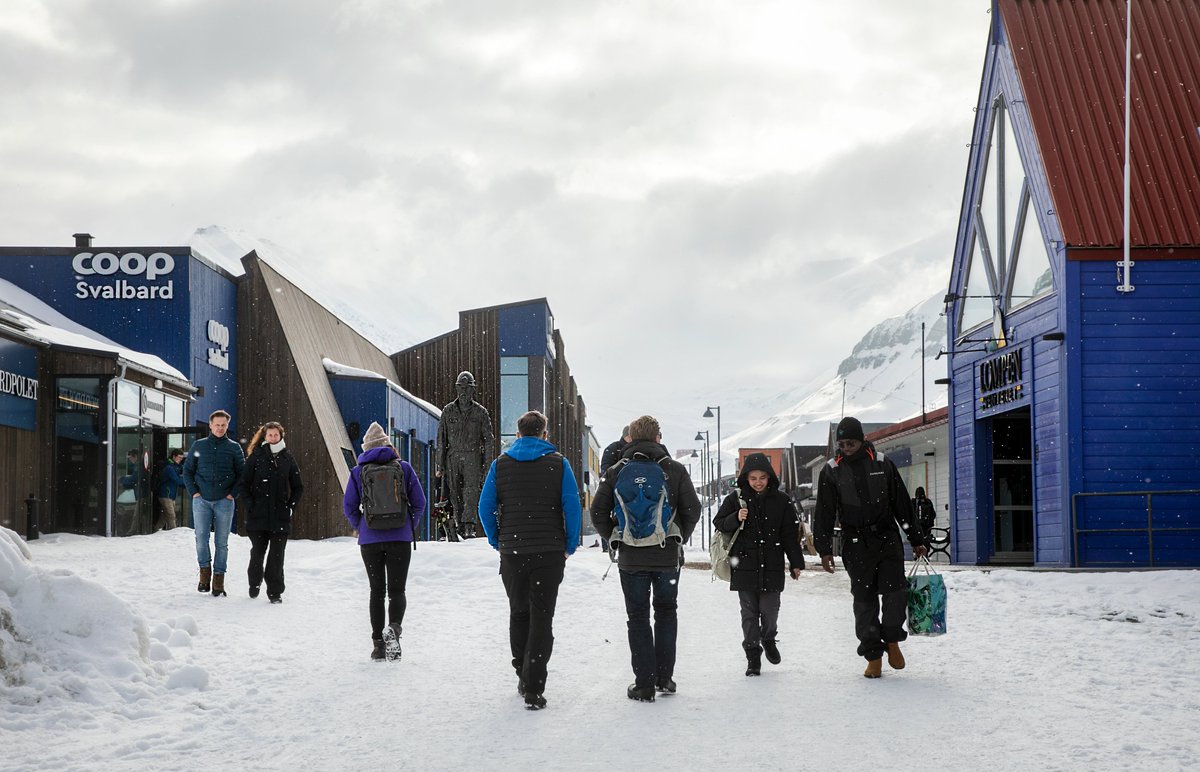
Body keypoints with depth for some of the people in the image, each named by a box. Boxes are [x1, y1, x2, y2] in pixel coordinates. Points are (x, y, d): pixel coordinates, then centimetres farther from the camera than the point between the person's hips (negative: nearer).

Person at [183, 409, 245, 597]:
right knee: (201, 538, -6)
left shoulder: (234, 447, 4)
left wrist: (233, 494, -4)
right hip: (202, 501, 1)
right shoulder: (199, 445, 7)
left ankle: (219, 578, 7)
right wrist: (194, 491, 0)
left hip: (224, 502, -1)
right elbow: (187, 470, 11)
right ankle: (205, 571, 10)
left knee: (222, 542, 1)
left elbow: (242, 473, 7)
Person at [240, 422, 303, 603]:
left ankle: (275, 591, 3)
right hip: (258, 514, -1)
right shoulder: (256, 456, 3)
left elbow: (297, 487, 14)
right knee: (258, 551, 6)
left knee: (277, 555, -2)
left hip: (280, 515, 1)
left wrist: (291, 507, 2)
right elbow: (244, 483, 3)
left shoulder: (288, 459, 8)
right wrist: (250, 505, -7)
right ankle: (254, 583, 29)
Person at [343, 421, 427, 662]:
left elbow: (348, 507, 1)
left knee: (377, 591, 11)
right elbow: (419, 502, 1)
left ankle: (378, 644, 8)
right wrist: (411, 527, 14)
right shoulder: (404, 468, 1)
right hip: (400, 538, -1)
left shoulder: (358, 472, 2)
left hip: (370, 540, 1)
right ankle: (394, 627, -24)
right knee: (396, 590, 4)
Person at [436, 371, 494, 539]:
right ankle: (461, 526, 10)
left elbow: (487, 439, 8)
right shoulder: (448, 411, 9)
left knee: (471, 491, -17)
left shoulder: (480, 412, 6)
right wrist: (440, 465, 5)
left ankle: (469, 526, -26)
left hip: (472, 457, -2)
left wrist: (486, 463, 0)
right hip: (453, 457, 2)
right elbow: (441, 439, 10)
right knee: (456, 494, 3)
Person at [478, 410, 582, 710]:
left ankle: (523, 676, 25)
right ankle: (533, 689, -4)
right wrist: (570, 545, 4)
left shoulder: (500, 464, 4)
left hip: (512, 553, 2)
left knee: (518, 613, 20)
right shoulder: (558, 463, -1)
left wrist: (497, 541, 12)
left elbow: (485, 508, 2)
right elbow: (573, 507, -7)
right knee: (542, 618, 1)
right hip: (549, 553, -2)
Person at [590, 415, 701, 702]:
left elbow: (598, 512, -4)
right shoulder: (674, 469, -2)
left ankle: (644, 685, 4)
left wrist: (615, 539, 9)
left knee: (638, 618, 7)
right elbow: (693, 509, -4)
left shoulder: (617, 471, -2)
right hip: (668, 556, 1)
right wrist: (679, 538, 11)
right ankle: (664, 677, 16)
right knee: (666, 613, 17)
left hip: (631, 557, 0)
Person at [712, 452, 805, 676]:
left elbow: (790, 534, 7)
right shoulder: (736, 499, 1)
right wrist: (736, 518, -16)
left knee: (770, 610, 2)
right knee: (749, 612, 3)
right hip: (744, 565, 0)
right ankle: (753, 655, 12)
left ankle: (768, 639, 32)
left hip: (772, 566, 0)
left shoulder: (781, 501, 3)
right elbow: (718, 523, 4)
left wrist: (796, 562, 7)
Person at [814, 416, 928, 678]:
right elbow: (825, 513, 3)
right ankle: (873, 656, 7)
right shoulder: (831, 471, 1)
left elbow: (902, 504, 9)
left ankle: (892, 640, 11)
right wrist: (825, 549, -4)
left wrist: (916, 539, 9)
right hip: (856, 544, 0)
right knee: (864, 600, 0)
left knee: (896, 591, -12)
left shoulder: (882, 463, 3)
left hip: (888, 538, 0)